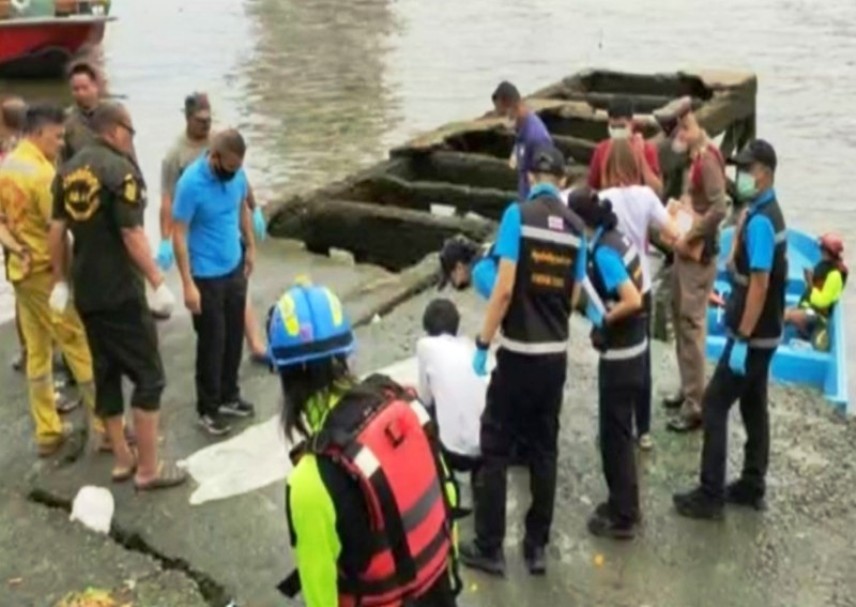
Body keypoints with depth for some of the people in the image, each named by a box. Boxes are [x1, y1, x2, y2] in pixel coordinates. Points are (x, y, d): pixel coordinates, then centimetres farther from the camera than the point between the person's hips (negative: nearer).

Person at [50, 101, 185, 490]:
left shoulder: (69, 170, 8)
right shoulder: (120, 169, -15)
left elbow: (57, 229, 10)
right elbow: (132, 235, -19)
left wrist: (60, 281, 16)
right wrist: (158, 283, -15)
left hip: (85, 290, 8)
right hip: (120, 290, -8)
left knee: (105, 373, 15)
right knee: (147, 375, 1)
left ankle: (122, 459, 24)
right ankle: (148, 469, 4)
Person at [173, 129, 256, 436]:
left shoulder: (237, 174, -6)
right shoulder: (191, 183, -23)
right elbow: (179, 236, -20)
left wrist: (250, 247, 18)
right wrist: (188, 284, -22)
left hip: (235, 268, 6)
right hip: (207, 276, -6)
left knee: (234, 337, 16)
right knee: (212, 342, 3)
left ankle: (229, 396, 33)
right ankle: (208, 409, 17)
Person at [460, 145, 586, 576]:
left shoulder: (519, 214, -10)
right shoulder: (576, 227, 3)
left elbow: (505, 287, -16)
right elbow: (573, 297, 8)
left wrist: (483, 342, -7)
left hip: (518, 352, -5)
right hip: (556, 354, 5)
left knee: (495, 449, 6)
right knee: (544, 450, 13)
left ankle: (489, 548, 13)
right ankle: (537, 547, 21)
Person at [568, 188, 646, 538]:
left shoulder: (604, 252, -21)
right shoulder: (617, 239, 6)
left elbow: (633, 301, -28)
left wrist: (604, 320, -13)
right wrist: (602, 313, 4)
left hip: (619, 356, -9)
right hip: (632, 349, 9)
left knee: (614, 435, 2)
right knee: (620, 431, 19)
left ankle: (622, 517, 13)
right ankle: (623, 504, 32)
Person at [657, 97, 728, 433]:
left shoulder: (708, 157, -19)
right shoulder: (695, 155, 12)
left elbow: (719, 208, -27)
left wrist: (688, 238, -20)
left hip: (698, 252, -10)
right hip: (686, 249, 10)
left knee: (692, 324, -7)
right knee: (680, 317, 17)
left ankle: (695, 405, -1)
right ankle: (687, 389, 29)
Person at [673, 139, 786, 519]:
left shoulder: (760, 221, -22)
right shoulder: (769, 214, 10)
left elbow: (759, 285, -25)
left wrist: (742, 340, -23)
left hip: (753, 336, -10)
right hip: (764, 333, 10)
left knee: (715, 405, -4)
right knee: (754, 406, 15)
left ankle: (711, 496, 0)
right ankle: (752, 487, 24)